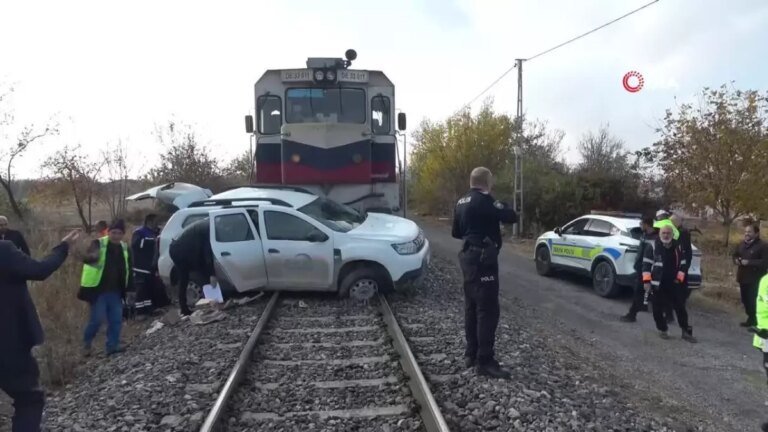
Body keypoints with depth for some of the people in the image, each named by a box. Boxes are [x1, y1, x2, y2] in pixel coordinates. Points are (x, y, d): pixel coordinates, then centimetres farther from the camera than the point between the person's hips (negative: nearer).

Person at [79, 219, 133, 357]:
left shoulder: (125, 248, 9)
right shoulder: (99, 243, -6)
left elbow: (129, 270, 13)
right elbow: (86, 258, -21)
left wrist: (130, 289, 8)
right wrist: (93, 256, -45)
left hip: (115, 291, 5)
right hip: (98, 290, -5)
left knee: (116, 319, 5)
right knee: (97, 319, -3)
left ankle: (112, 346, 15)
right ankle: (86, 343, 21)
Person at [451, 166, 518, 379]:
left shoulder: (461, 203, 12)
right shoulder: (484, 201, -16)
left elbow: (456, 232, 21)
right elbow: (511, 217, -16)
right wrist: (499, 205, 3)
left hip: (468, 256, 10)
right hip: (482, 258, -10)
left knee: (472, 307, 14)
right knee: (487, 310, -7)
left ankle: (471, 354, 21)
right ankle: (485, 361, -5)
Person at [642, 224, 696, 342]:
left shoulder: (677, 247, 5)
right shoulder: (653, 247, -6)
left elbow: (683, 264, 13)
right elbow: (646, 264, -6)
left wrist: (679, 278, 2)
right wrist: (647, 281, -13)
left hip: (673, 284, 3)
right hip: (657, 284, -3)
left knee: (680, 307, 5)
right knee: (658, 309, 3)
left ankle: (686, 331, 14)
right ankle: (662, 329, 19)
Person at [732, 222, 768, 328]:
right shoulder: (742, 244, 11)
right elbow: (734, 254, 23)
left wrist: (749, 262, -22)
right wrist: (736, 260, 0)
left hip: (755, 279, -7)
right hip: (743, 277, 8)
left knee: (753, 301, -9)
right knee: (745, 300, 14)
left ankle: (755, 323, 2)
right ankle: (751, 319, 28)